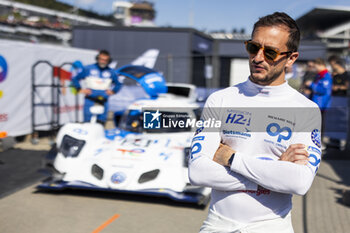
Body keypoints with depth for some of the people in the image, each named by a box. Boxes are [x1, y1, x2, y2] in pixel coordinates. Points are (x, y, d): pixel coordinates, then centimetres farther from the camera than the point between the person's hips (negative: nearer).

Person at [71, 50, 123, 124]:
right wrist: (80, 89, 0)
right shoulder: (88, 69, 4)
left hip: (103, 102, 2)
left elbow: (118, 84, 26)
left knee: (101, 123, 1)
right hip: (90, 101, -2)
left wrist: (113, 91, 10)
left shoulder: (111, 72, 11)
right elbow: (75, 79, 11)